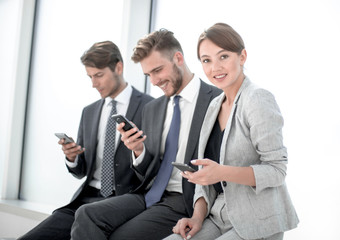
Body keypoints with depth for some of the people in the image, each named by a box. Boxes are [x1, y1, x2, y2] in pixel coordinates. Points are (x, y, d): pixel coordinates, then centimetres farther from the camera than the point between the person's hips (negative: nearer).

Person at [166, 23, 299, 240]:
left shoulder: (258, 100, -13)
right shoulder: (215, 105, 10)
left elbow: (276, 170, -16)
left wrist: (223, 173, -30)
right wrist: (198, 217, -1)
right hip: (220, 218, 6)